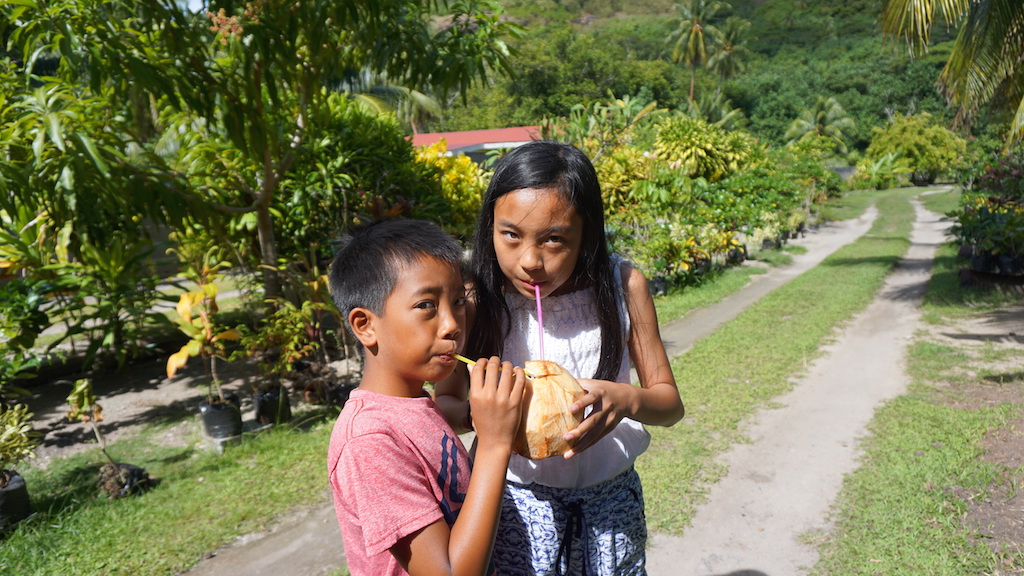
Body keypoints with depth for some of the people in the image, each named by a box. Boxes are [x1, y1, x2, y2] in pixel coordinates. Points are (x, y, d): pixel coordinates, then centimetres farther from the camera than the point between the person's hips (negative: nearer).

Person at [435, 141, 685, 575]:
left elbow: (670, 402, -6)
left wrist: (627, 400, -29)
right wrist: (478, 416, -27)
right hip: (519, 502, -1)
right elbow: (444, 401, -4)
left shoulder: (623, 286, -13)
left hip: (611, 497, 2)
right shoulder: (479, 301, -16)